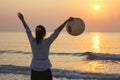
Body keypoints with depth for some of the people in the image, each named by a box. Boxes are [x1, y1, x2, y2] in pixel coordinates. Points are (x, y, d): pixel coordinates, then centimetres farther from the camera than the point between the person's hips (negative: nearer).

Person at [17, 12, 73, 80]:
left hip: (34, 70, 4)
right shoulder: (47, 42, -17)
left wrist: (22, 20, 19)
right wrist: (67, 21, -15)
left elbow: (27, 30, 5)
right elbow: (57, 31, -17)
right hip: (45, 70, -3)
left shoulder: (32, 41, -8)